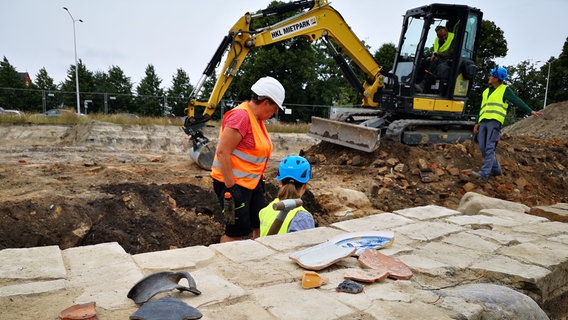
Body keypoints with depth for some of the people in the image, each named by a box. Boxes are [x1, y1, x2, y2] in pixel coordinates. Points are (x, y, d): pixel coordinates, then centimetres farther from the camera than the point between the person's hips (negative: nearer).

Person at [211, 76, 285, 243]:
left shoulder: (257, 117, 9)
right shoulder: (241, 115, -20)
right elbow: (222, 152, -24)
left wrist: (260, 179, 20)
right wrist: (230, 188, -24)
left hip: (252, 182, 9)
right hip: (233, 183, -9)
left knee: (261, 225, 14)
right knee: (237, 232, 0)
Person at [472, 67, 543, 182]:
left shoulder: (505, 90, 7)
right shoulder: (486, 91, 24)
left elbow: (517, 101, -1)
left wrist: (530, 111, -11)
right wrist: (477, 123, 19)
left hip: (495, 122, -7)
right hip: (483, 122, 7)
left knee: (489, 148, -15)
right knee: (483, 148, 1)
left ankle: (484, 174, -22)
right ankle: (496, 169, 17)